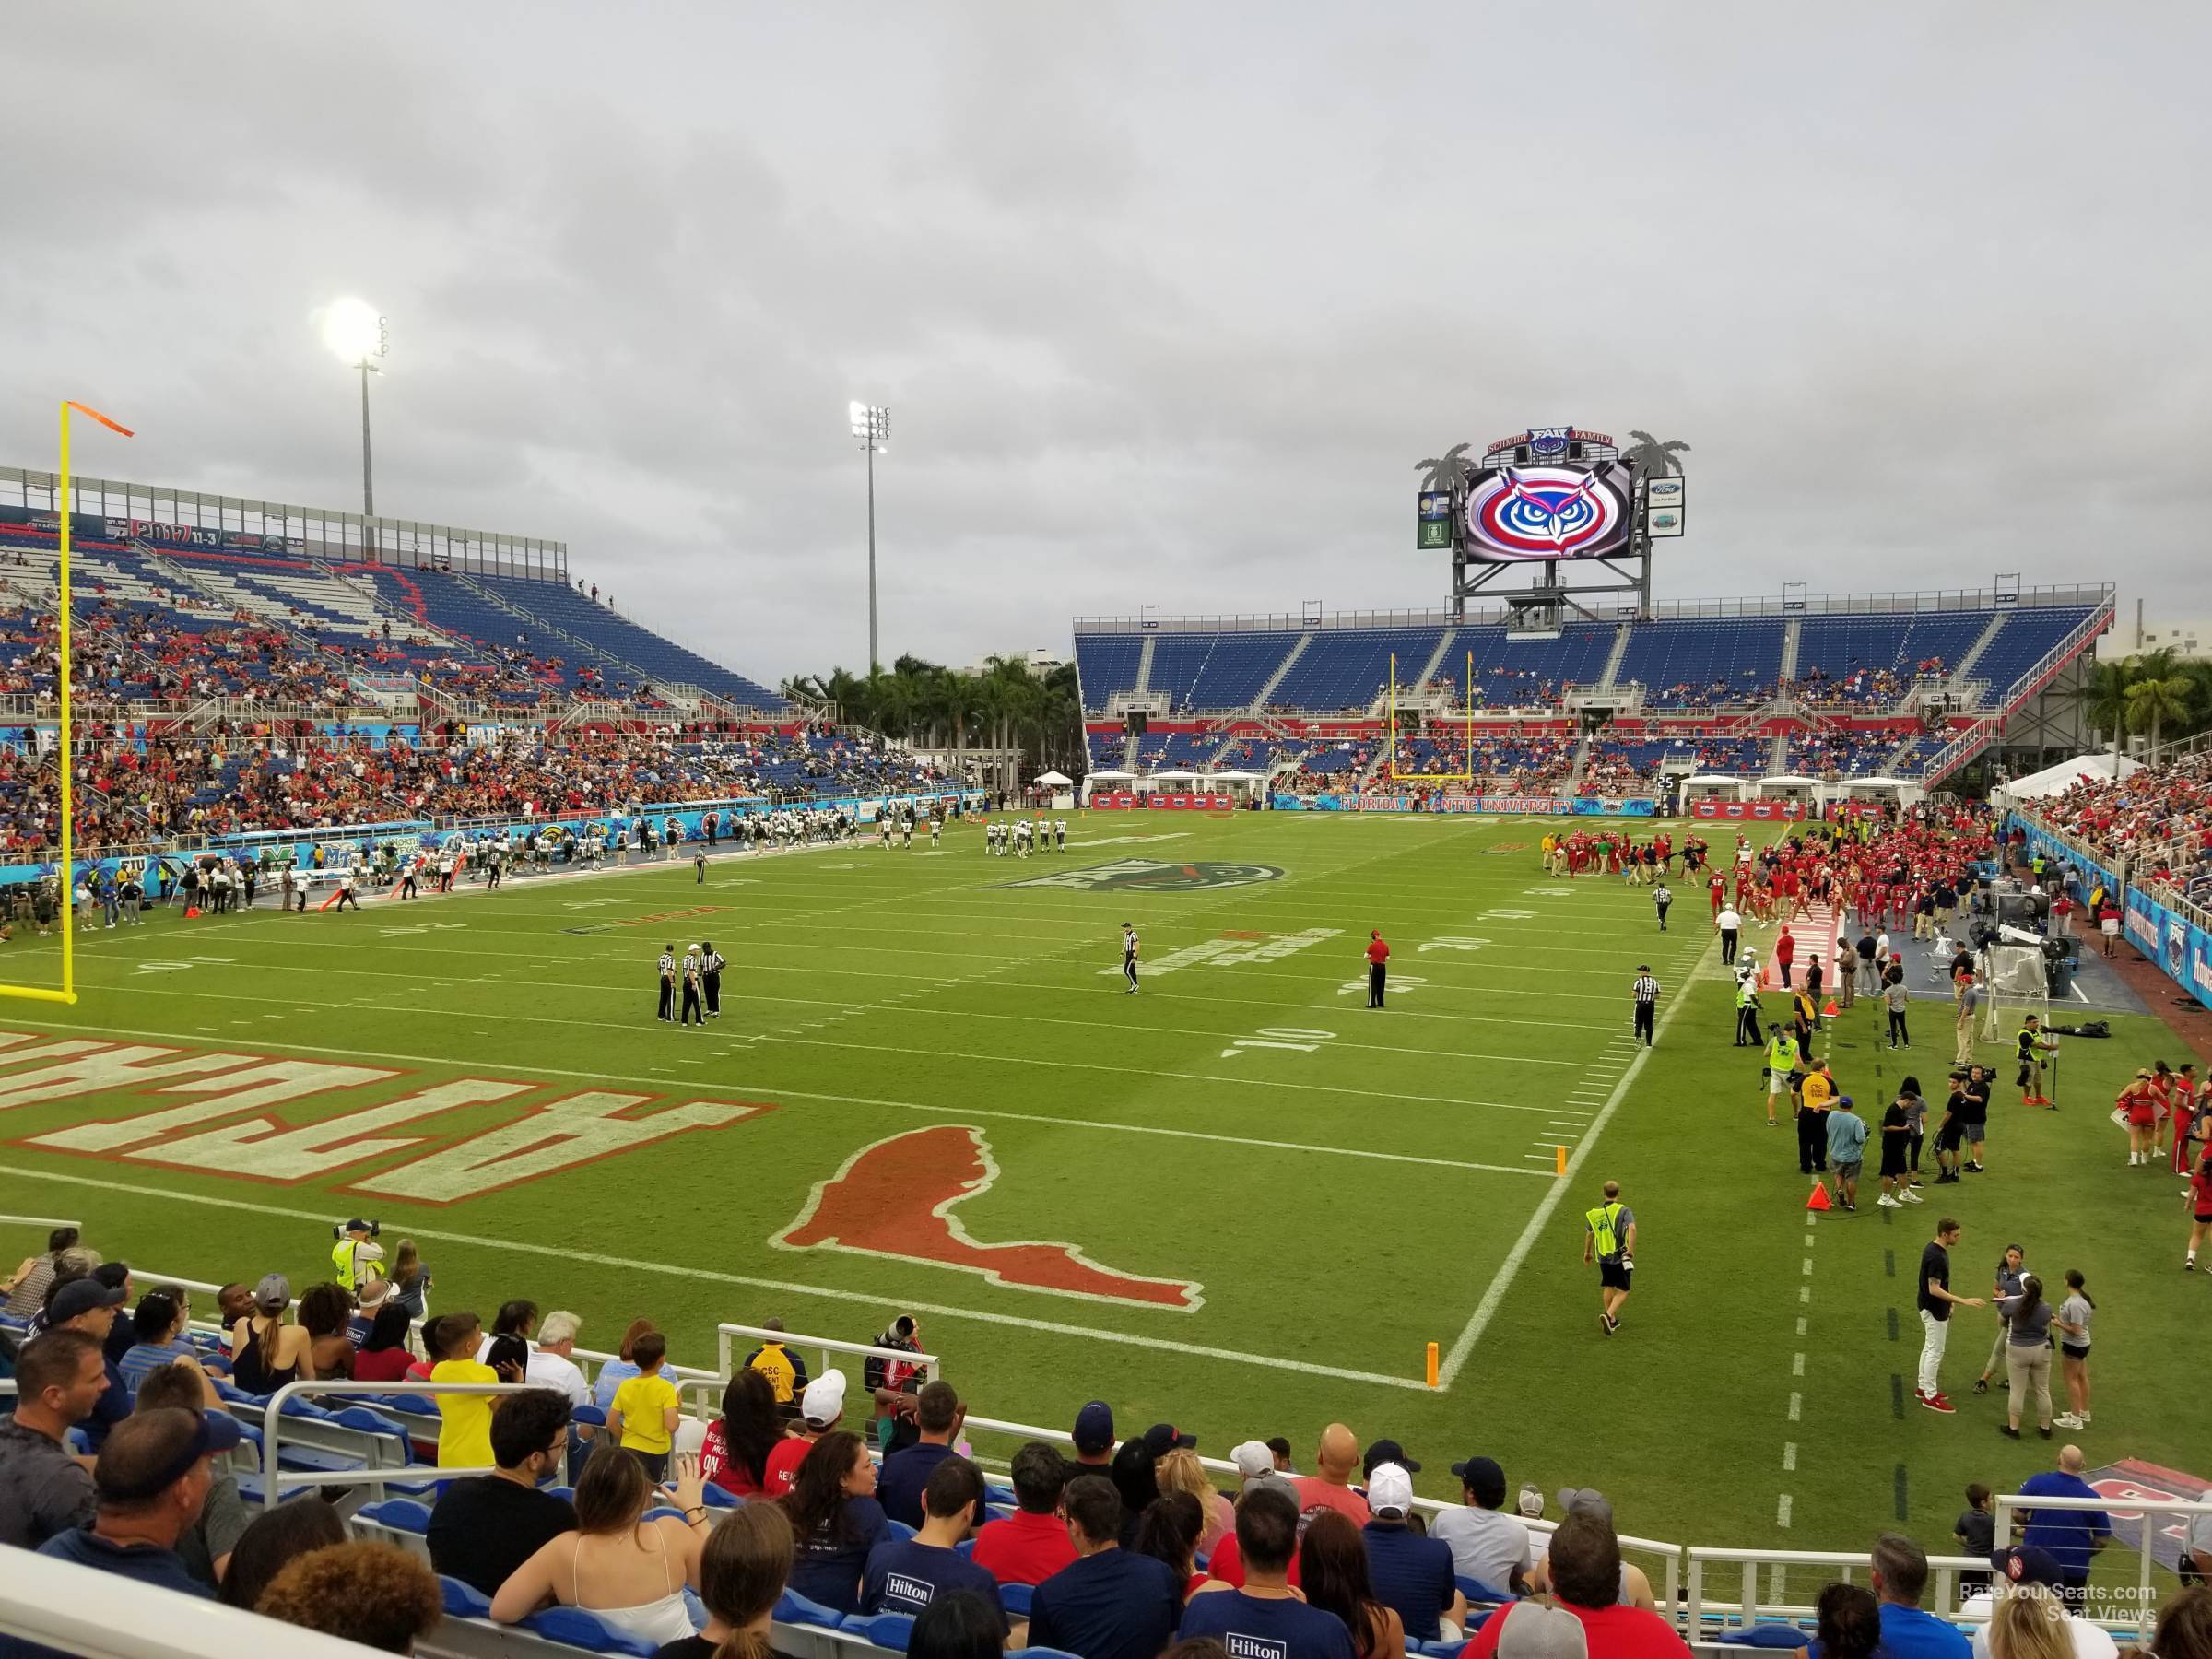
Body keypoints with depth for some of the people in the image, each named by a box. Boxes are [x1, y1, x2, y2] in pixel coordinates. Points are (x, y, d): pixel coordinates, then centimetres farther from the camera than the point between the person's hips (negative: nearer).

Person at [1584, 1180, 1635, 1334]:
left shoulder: (1594, 1213, 5)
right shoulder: (1624, 1210, -9)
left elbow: (1589, 1234, 17)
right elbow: (1632, 1228, -27)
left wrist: (1587, 1253, 32)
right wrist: (1631, 1251, -23)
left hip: (1602, 1257, 4)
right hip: (1620, 1257, -4)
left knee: (1608, 1288, 22)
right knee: (1622, 1291, 5)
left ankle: (1612, 1321, 26)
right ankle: (1608, 1315, -15)